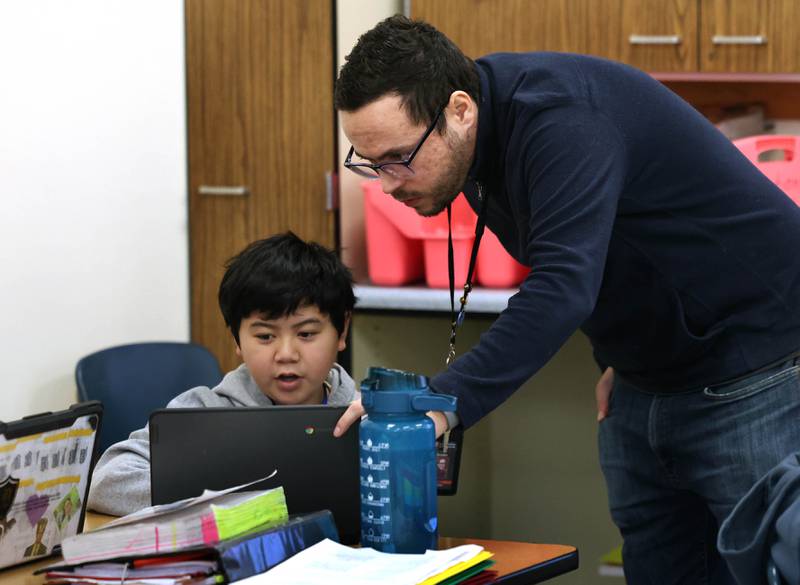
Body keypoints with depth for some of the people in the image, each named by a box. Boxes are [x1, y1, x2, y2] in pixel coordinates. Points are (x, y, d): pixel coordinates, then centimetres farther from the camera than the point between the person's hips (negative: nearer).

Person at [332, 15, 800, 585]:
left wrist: (442, 404, -49)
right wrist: (617, 354, 2)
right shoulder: (482, 142, 0)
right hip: (646, 380, 9)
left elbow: (562, 288, -41)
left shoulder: (561, 118, -28)